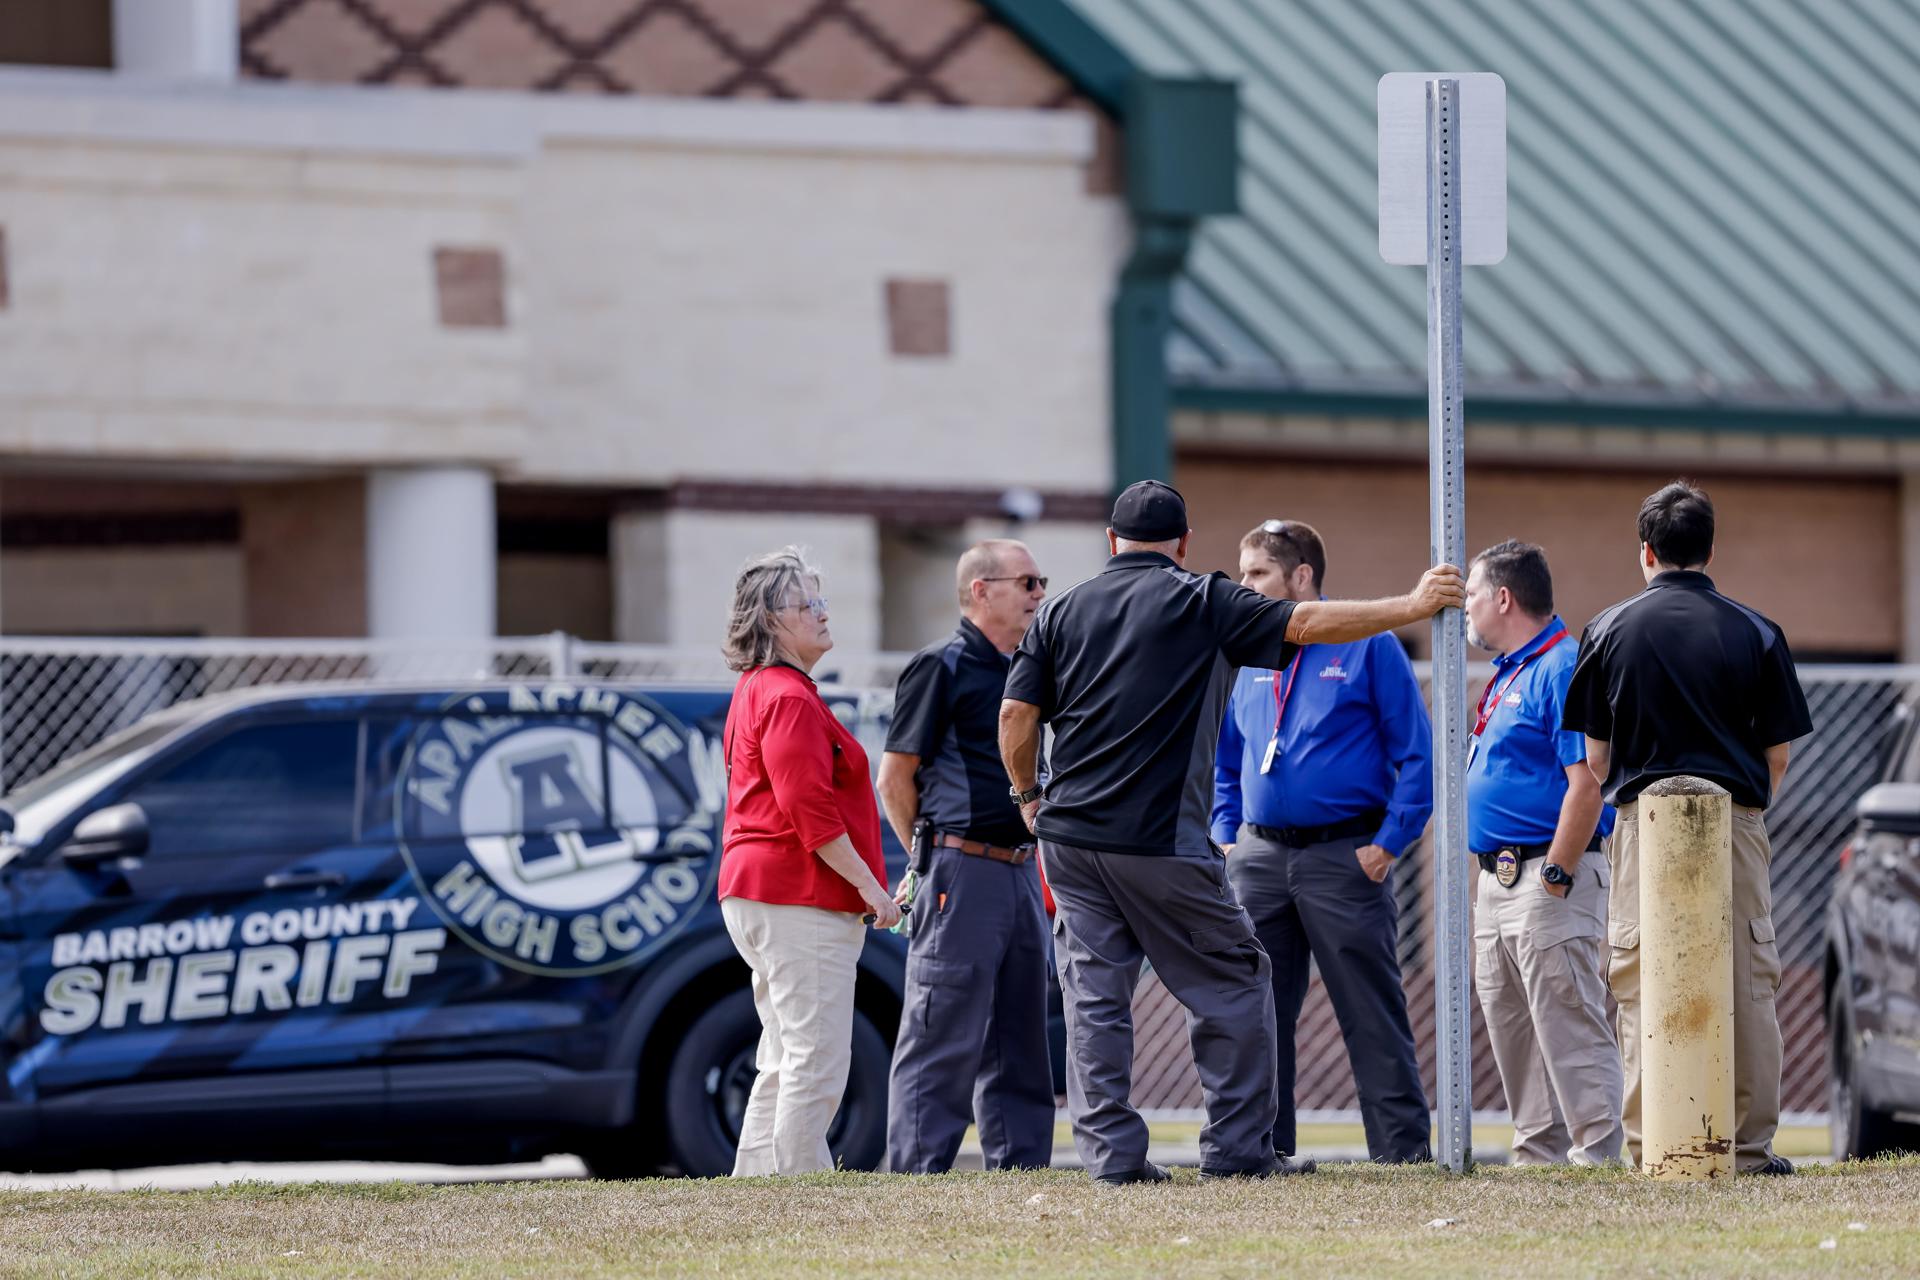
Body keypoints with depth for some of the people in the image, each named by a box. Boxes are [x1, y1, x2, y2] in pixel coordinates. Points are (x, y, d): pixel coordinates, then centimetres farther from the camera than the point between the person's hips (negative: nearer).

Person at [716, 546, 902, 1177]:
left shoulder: (757, 691, 21)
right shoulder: (788, 699, -13)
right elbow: (809, 807, -20)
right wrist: (870, 885, -16)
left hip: (756, 894, 11)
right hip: (798, 898, -11)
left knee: (785, 1064, 14)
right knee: (817, 1061, -11)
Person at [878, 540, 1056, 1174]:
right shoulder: (941, 667, -6)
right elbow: (896, 777, -5)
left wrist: (1033, 864, 18)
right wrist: (933, 860, -1)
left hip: (1021, 875, 8)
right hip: (963, 875, -8)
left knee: (1019, 1040, 10)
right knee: (945, 1038, -8)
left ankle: (1022, 1165, 15)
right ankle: (917, 1174, -7)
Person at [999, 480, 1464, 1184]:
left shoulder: (1063, 611, 10)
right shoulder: (1202, 603, -1)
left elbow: (1016, 714, 5)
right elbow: (1308, 624, -5)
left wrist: (1028, 794, 21)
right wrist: (1413, 605, 2)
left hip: (1070, 836, 4)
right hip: (1162, 841, -4)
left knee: (1095, 993, 6)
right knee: (1234, 981, 8)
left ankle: (1111, 1152, 0)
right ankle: (1236, 1147, 6)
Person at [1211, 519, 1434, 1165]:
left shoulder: (1368, 646, -2)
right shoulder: (1249, 656, 14)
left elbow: (1416, 754, -4)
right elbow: (1224, 759, 23)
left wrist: (1389, 843, -10)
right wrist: (1226, 837, 9)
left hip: (1345, 857, -5)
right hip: (1259, 858, 5)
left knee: (1372, 1012, -3)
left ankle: (1403, 1148, 0)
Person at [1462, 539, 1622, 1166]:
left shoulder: (1563, 670, -12)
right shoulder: (1507, 674, 19)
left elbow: (1587, 783, -20)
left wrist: (1555, 878, -22)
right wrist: (1493, 880, 17)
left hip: (1548, 881, -11)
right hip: (1497, 880, 11)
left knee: (1571, 1033, -11)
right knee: (1514, 1039, 12)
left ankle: (1597, 1157, -11)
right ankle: (1538, 1156, 17)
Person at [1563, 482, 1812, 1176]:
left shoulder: (1610, 631, 3)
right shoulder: (1756, 634, 2)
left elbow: (1595, 759, 7)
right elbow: (1778, 757, 6)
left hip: (1644, 824, 0)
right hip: (1737, 823, 0)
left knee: (1641, 988, 3)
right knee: (1747, 985, 4)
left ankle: (1650, 1145, -1)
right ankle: (1749, 1145, 2)